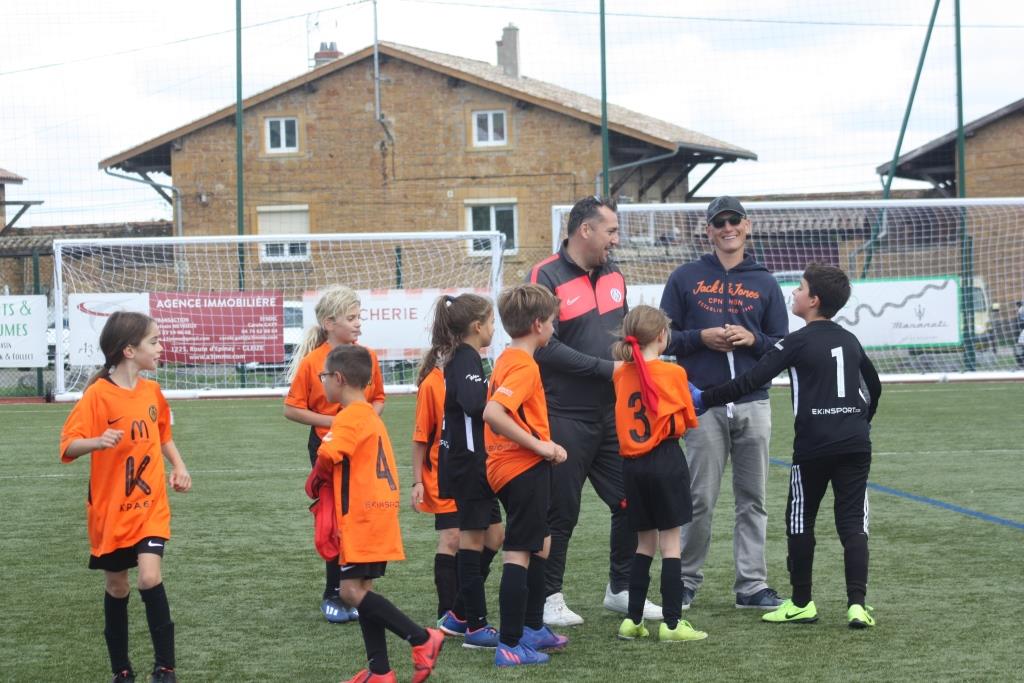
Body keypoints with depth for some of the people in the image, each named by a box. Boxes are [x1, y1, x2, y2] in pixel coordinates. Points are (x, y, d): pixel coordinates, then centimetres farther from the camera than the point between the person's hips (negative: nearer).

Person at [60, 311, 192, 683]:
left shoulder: (152, 391, 2)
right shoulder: (98, 394, -14)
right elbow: (68, 446, -18)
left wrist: (179, 467, 5)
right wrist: (97, 441, -37)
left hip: (150, 506, 2)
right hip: (111, 510, -2)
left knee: (150, 577, -14)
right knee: (117, 587, 8)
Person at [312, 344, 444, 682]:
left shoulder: (349, 417, -13)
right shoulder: (371, 415, 18)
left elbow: (327, 455, -24)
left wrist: (318, 478, -4)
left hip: (361, 517, -10)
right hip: (376, 512, 10)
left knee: (352, 590, -9)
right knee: (361, 590, 11)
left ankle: (422, 639, -7)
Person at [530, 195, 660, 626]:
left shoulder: (613, 276, 12)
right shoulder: (546, 277, -11)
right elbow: (545, 348, -18)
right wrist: (605, 368, -17)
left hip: (612, 414, 7)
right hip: (565, 419, -7)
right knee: (561, 512, 2)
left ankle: (621, 589, 23)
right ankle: (549, 598, 14)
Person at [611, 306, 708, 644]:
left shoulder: (621, 374, 3)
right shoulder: (672, 373, -8)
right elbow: (689, 420, 1)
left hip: (632, 463, 5)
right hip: (666, 461, -5)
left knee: (645, 543, 15)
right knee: (670, 543, 0)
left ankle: (633, 620, 13)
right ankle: (672, 623, -1)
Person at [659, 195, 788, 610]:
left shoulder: (764, 283, 12)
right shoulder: (686, 278, 6)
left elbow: (783, 347, 10)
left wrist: (752, 339, -9)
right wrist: (702, 337, -11)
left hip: (753, 405, 2)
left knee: (752, 499, 4)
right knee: (700, 499, -1)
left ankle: (752, 585, 9)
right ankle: (686, 581, 11)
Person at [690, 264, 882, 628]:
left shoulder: (797, 342, -6)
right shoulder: (850, 341, 13)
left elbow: (750, 381, -10)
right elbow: (874, 386, 27)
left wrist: (705, 398, -3)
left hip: (813, 447, -5)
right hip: (856, 444, 5)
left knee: (800, 522, 10)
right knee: (853, 523, 2)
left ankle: (801, 603, 16)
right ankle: (857, 604, -10)